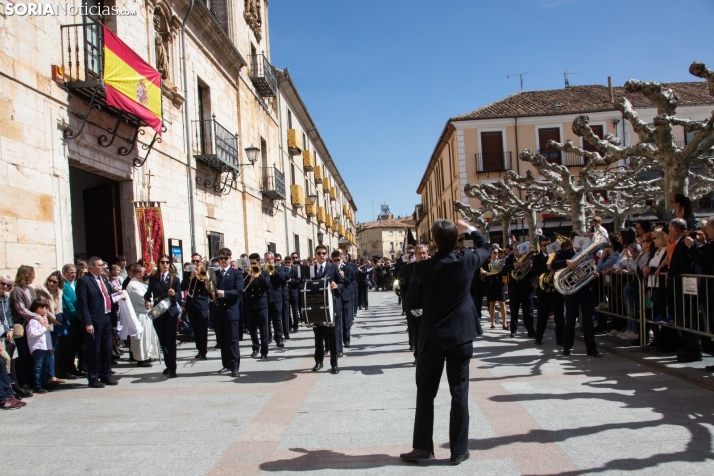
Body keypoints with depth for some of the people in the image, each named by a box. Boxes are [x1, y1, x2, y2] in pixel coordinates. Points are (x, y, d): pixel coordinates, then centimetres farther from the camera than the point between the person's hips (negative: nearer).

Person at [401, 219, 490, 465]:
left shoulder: (422, 267, -12)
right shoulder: (467, 261, -8)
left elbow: (411, 302, -4)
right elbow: (486, 247, 14)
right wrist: (469, 228, 24)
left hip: (431, 337, -1)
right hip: (461, 336, 1)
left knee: (426, 393, 11)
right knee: (459, 392, 8)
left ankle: (423, 447, 16)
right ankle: (459, 449, 15)